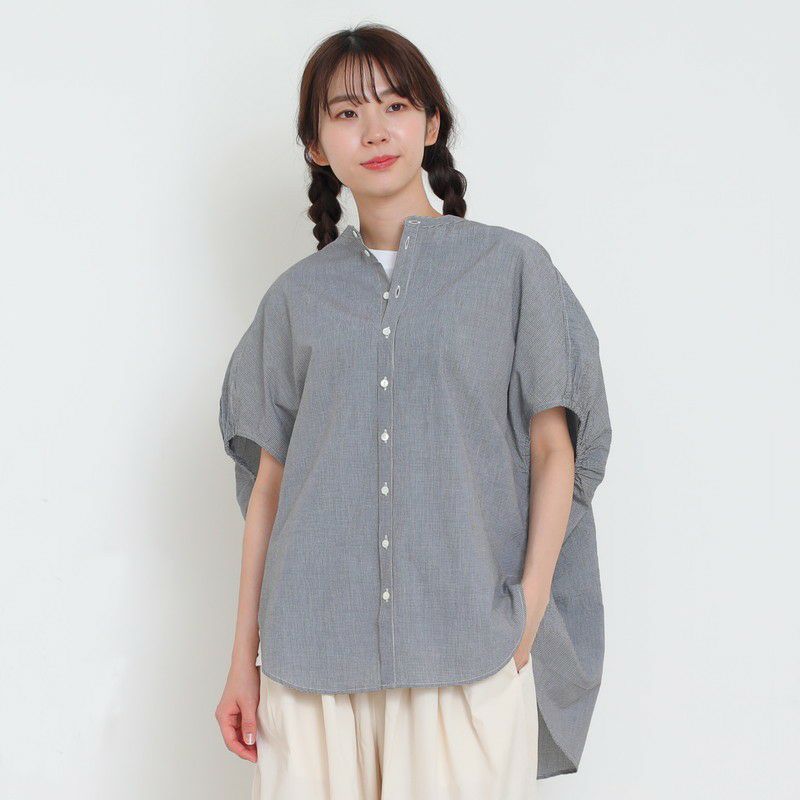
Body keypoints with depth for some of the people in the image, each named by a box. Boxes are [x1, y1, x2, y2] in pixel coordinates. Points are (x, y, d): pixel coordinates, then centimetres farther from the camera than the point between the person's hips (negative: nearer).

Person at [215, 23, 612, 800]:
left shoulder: (512, 267, 4)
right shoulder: (296, 297, 9)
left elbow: (553, 447, 3)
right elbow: (269, 480, 9)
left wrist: (529, 609, -6)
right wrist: (243, 657, 8)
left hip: (467, 648, -1)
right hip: (313, 647, 2)